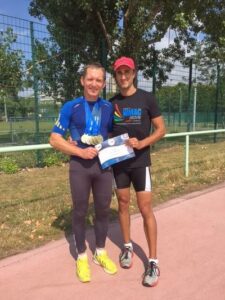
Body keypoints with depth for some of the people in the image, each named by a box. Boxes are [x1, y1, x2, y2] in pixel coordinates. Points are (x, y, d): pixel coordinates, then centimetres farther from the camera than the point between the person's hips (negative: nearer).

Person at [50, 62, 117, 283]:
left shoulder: (108, 108, 4)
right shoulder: (71, 107, -6)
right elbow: (54, 140, -7)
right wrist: (81, 151, -17)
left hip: (103, 164, 3)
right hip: (79, 165, -3)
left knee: (103, 210, 13)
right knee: (80, 212, 9)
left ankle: (100, 252, 35)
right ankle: (82, 257, 30)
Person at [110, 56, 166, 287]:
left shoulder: (146, 98, -4)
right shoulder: (111, 103, 5)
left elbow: (161, 129, -3)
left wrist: (142, 143, -19)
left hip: (140, 162, -3)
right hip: (117, 162, 3)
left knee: (146, 209, -1)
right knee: (123, 204, 13)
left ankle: (153, 261, 11)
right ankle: (127, 247, 32)